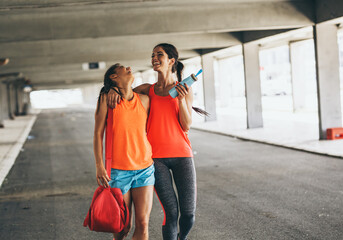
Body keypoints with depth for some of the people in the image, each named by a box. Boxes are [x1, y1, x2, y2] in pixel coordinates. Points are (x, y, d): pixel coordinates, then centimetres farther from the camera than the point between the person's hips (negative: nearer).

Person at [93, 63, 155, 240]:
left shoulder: (144, 100, 7)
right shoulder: (107, 99, -2)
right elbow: (98, 133, -1)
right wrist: (99, 166, -6)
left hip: (145, 169, 3)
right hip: (118, 171, -3)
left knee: (142, 224, -3)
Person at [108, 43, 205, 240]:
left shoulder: (184, 90, 5)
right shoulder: (148, 90, 8)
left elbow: (187, 126, 0)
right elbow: (125, 91, 14)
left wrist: (182, 99, -15)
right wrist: (114, 90, -10)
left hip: (181, 154, 0)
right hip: (156, 157, 0)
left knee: (189, 214, -2)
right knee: (171, 213, -7)